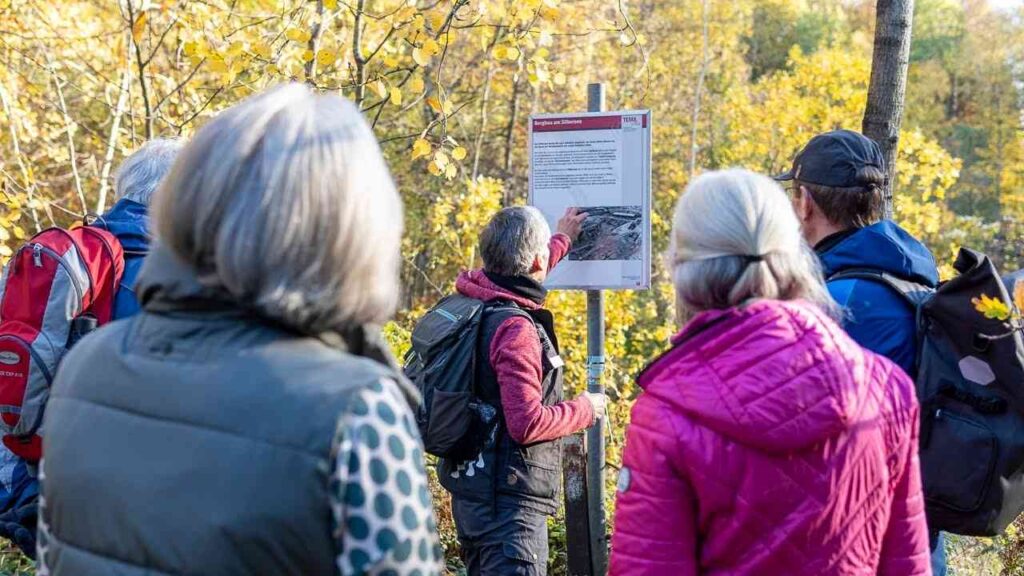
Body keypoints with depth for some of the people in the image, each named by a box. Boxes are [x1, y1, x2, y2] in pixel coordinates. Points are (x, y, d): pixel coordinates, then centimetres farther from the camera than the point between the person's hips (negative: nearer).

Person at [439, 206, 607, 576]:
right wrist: (585, 409, -8)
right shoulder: (515, 328, -22)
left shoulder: (474, 302, 5)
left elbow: (520, 278, 30)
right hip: (508, 500, -10)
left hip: (473, 492, 10)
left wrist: (563, 239, 41)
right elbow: (527, 423, -25)